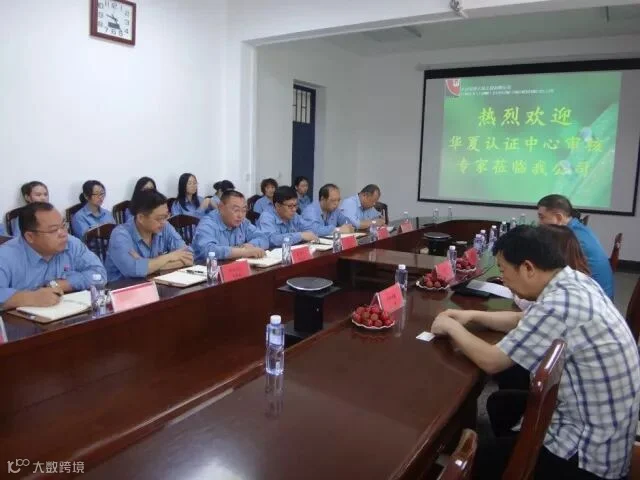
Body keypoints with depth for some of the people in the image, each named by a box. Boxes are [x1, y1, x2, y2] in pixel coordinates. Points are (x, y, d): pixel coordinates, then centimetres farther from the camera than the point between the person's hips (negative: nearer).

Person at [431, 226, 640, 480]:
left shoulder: (559, 305, -31)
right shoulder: (575, 282, -2)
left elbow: (491, 361, -21)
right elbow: (525, 321, 15)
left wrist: (452, 327, -6)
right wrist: (472, 315, 8)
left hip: (590, 451, -8)